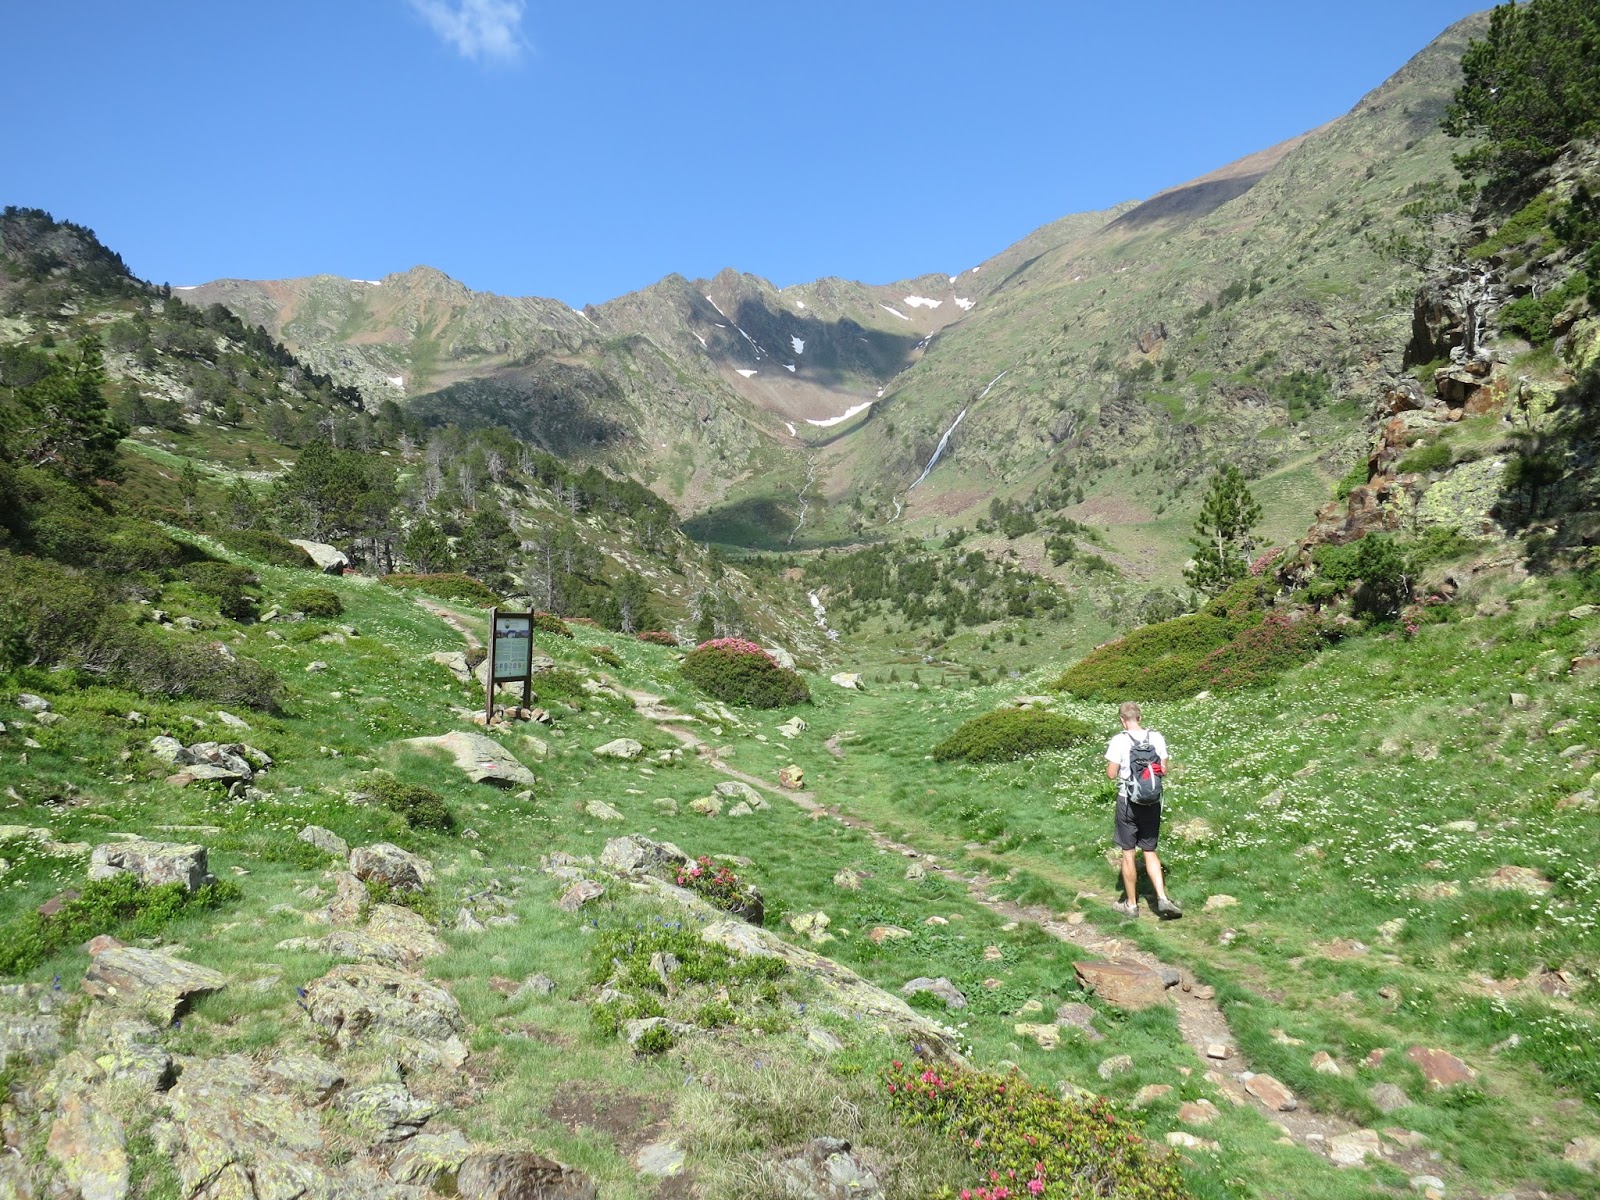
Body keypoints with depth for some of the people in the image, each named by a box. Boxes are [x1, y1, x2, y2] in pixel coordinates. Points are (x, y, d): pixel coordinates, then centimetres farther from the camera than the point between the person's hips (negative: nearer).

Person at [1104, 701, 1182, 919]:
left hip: (1128, 802, -3)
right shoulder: (1156, 738, -2)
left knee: (1128, 853, 8)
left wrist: (1111, 764, 9)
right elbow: (1164, 770, 3)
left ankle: (1131, 904, 17)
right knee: (1150, 851, 15)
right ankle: (1162, 898, 2)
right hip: (1152, 802, 4)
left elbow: (1111, 774, -11)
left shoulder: (1119, 741, -13)